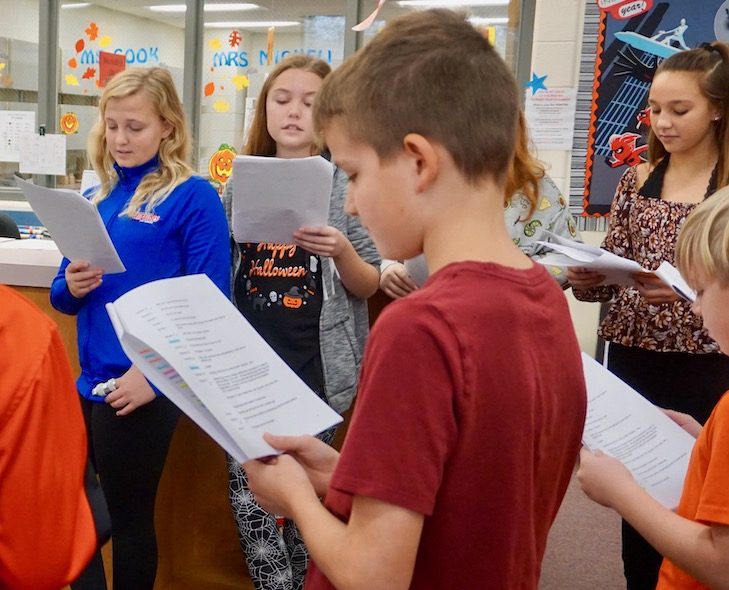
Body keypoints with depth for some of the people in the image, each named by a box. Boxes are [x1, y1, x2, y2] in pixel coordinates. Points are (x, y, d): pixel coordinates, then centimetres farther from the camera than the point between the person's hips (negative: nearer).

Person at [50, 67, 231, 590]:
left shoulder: (193, 197, -9)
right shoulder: (99, 197, 11)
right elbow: (64, 297, 15)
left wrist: (155, 372, -21)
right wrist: (71, 285, -8)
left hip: (143, 385, -6)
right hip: (88, 381, 6)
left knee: (129, 518, 9)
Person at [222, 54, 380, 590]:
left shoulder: (346, 187, -3)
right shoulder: (241, 182, 6)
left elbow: (368, 287, -1)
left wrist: (341, 252, -21)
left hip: (314, 366, -2)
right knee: (248, 493, 2)